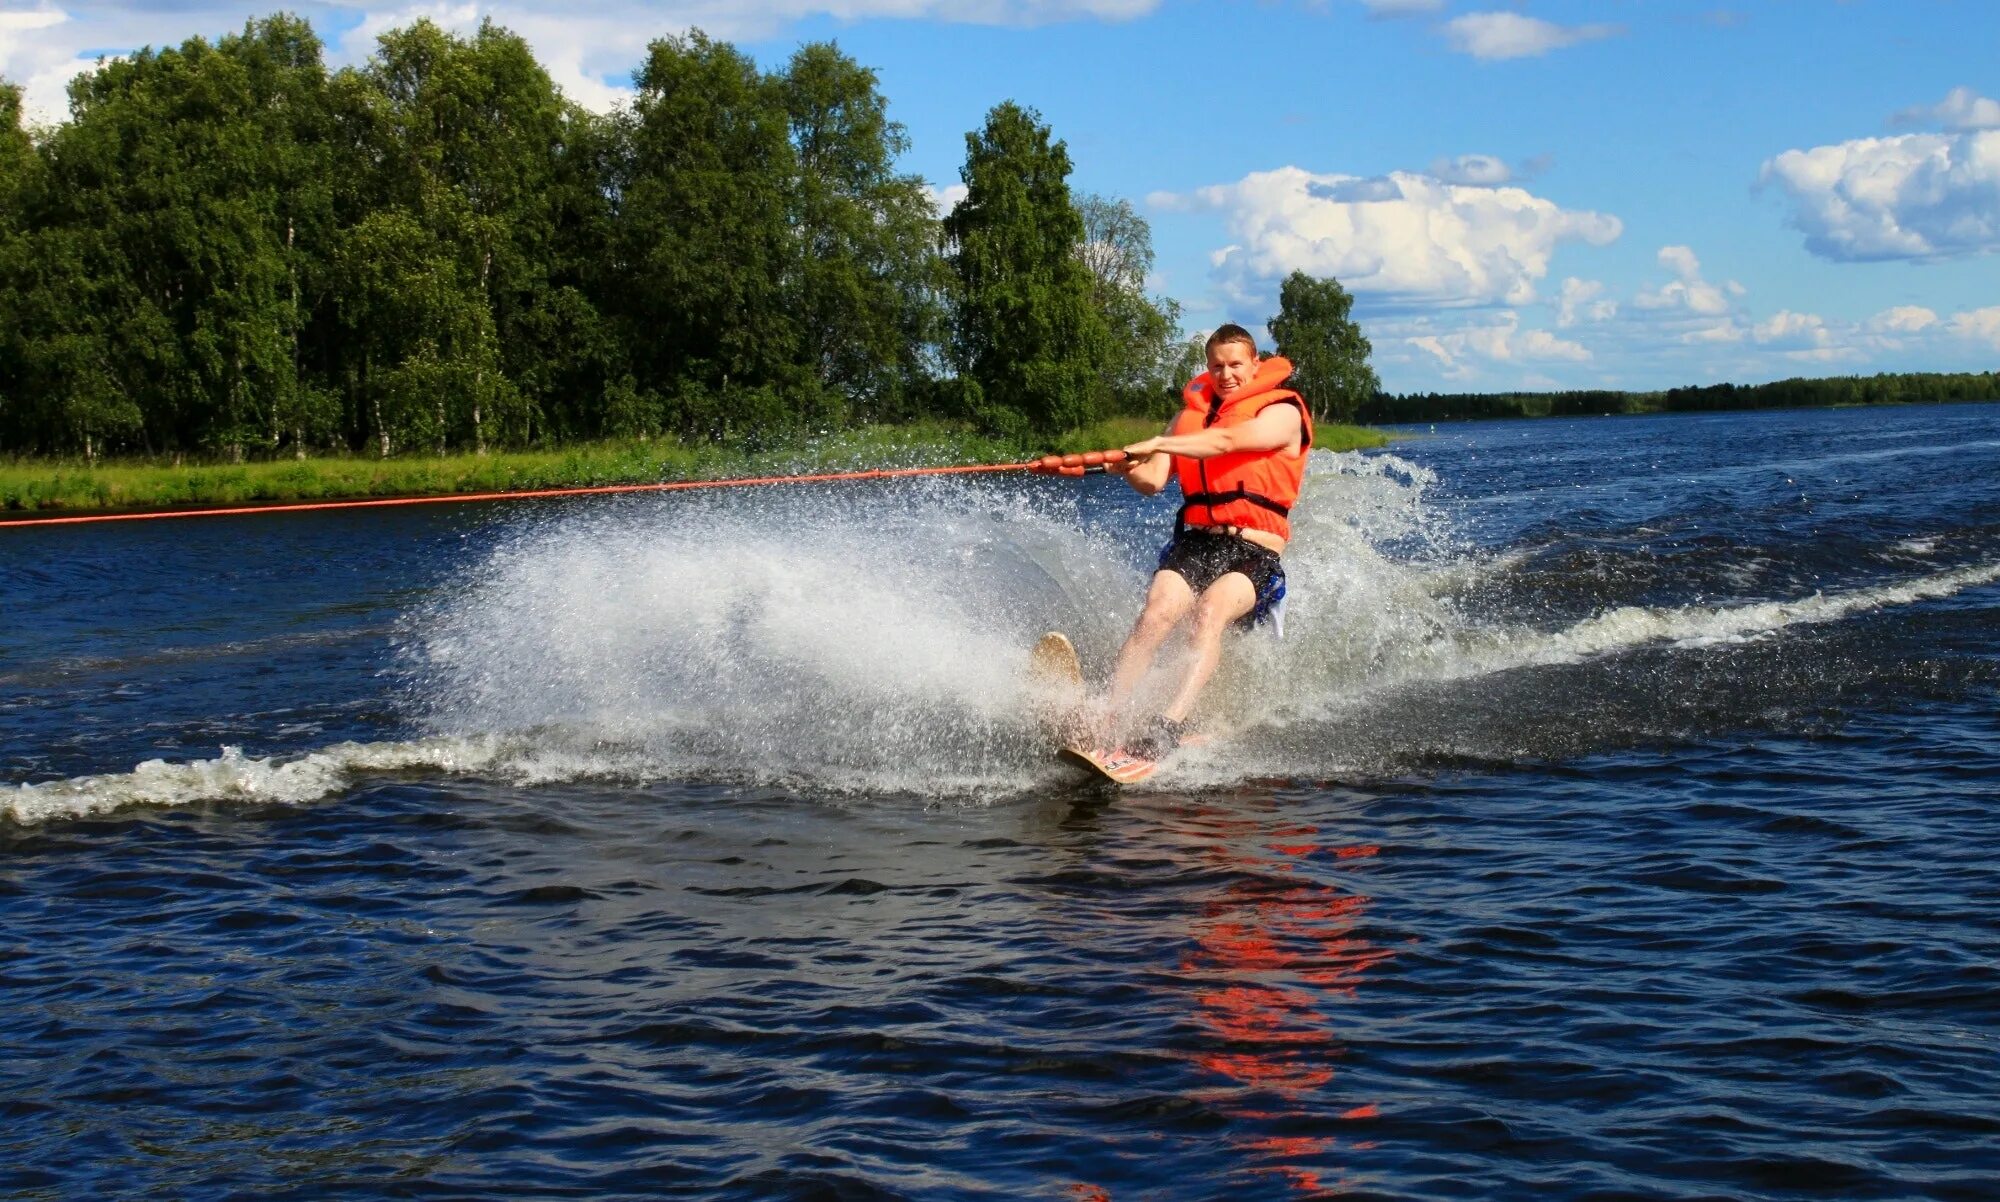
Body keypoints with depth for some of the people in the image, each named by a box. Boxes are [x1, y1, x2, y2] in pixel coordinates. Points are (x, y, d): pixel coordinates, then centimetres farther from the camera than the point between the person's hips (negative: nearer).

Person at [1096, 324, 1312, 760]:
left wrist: (1158, 444, -27)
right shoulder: (1192, 412, 19)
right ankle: (1103, 725, -34)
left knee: (1209, 612, -32)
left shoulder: (1282, 411, 3)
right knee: (1156, 613, -24)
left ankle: (1168, 729, -46)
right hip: (1196, 541, 4)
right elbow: (1153, 482, 11)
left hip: (1254, 550, -4)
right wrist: (1129, 467, -13)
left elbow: (1227, 441, -16)